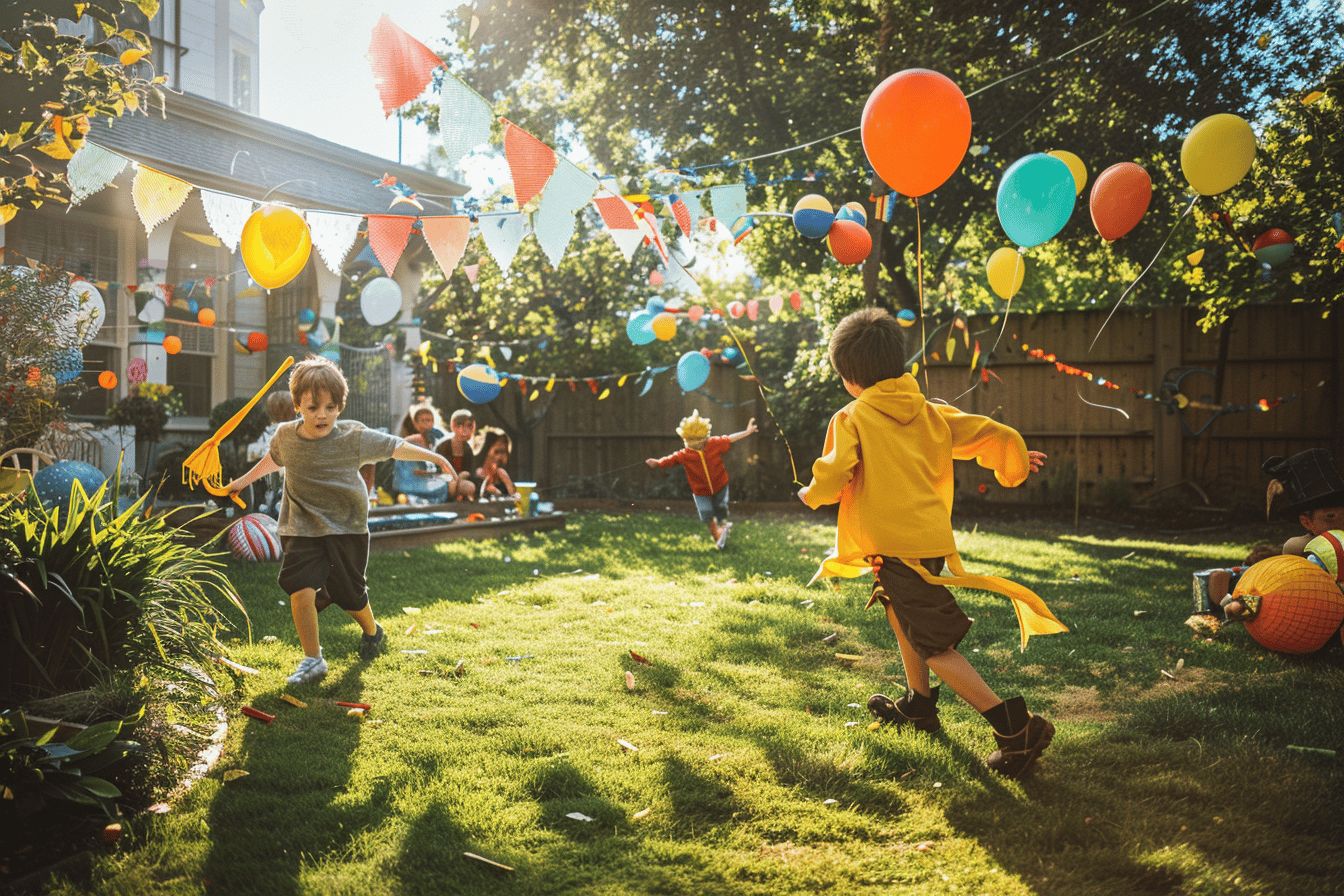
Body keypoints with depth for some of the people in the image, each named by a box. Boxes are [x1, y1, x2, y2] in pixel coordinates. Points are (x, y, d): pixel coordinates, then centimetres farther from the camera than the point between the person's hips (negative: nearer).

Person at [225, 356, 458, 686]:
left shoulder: (353, 437, -14)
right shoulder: (285, 435, -4)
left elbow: (395, 447, -5)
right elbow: (273, 459, 19)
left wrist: (435, 457, -5)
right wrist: (245, 480, 31)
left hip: (346, 529, -1)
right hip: (302, 529, 1)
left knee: (349, 594, 11)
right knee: (300, 588, -19)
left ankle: (372, 631, 45)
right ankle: (312, 659, -3)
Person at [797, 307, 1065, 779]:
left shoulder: (851, 418, -6)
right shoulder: (930, 412, 8)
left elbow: (832, 478, -15)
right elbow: (994, 435, 4)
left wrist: (811, 494, 8)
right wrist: (1015, 464, 25)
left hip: (897, 545, -7)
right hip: (933, 537, 8)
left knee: (934, 645, -1)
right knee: (897, 604, 31)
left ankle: (1015, 727, -8)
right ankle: (918, 704, 43)